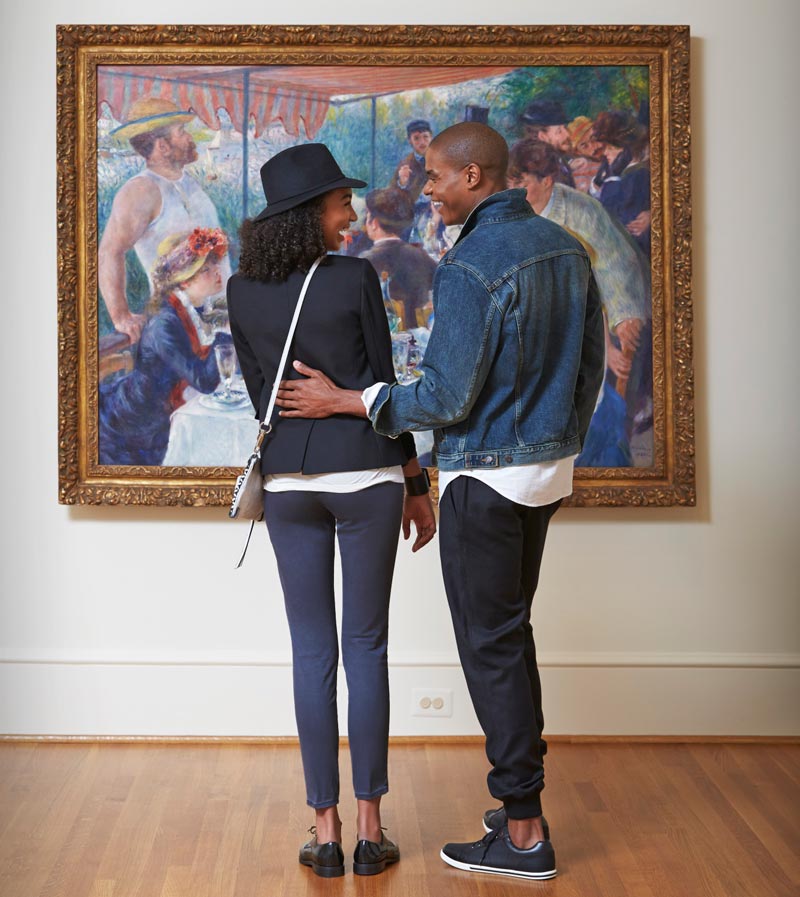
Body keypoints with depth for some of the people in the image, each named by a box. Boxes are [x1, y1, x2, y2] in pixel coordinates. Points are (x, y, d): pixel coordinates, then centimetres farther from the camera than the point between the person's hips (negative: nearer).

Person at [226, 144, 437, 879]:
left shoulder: (243, 291, 3)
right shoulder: (356, 278, -8)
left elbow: (258, 394, 9)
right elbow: (384, 388, -5)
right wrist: (417, 485, 4)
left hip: (288, 481, 3)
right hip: (366, 474, -3)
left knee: (313, 653, 8)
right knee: (367, 649, 6)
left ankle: (326, 831, 11)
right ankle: (370, 828, 11)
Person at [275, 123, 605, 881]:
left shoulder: (470, 266, -19)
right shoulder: (565, 248, 7)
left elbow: (449, 397, -20)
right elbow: (589, 366, 13)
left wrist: (340, 401, -11)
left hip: (484, 477, -9)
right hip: (547, 469, 9)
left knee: (491, 645, 0)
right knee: (512, 630, 19)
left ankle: (524, 832, 8)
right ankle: (523, 793, 28)